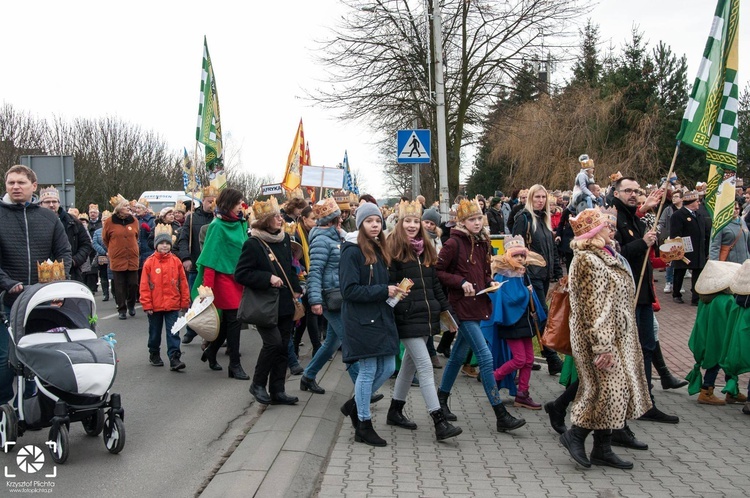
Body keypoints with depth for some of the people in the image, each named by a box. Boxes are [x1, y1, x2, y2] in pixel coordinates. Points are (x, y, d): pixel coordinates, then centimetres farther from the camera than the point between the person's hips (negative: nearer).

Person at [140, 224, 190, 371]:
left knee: (173, 332, -3)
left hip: (172, 304, 0)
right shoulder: (150, 262, -6)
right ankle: (154, 354, 33)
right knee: (155, 332, 16)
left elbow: (183, 282, 3)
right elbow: (144, 285, -4)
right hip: (155, 305, 0)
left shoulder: (176, 261, -1)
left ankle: (174, 358, -4)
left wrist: (185, 301, 4)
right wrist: (146, 304, -6)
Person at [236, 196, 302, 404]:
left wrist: (296, 289, 8)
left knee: (283, 346, 8)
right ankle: (258, 384, 7)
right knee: (273, 343, -15)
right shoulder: (253, 244, -13)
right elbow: (241, 274, -14)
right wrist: (268, 278, -21)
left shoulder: (285, 238, 8)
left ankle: (277, 391, 18)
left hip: (285, 303, 7)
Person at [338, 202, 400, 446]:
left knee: (388, 368, 9)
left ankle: (355, 405, 30)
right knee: (368, 371, -2)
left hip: (381, 317, 8)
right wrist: (383, 291, -18)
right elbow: (349, 290, -18)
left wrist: (394, 290, 3)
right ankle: (363, 426, 13)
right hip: (361, 320, -8)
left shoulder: (379, 252, 13)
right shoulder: (352, 252, -12)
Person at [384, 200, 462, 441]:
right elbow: (389, 283, -10)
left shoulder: (425, 249, 13)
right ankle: (439, 423, -10)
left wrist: (445, 309, 15)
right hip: (408, 318, -7)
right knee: (425, 366, -10)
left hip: (427, 315, 7)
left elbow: (435, 283, 17)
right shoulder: (394, 249, -6)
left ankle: (395, 411, 30)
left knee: (410, 363, 15)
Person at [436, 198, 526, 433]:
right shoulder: (453, 243, -12)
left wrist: (490, 282, 1)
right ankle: (501, 415, -6)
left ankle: (442, 399, 33)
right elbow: (437, 272, -11)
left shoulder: (482, 243, 10)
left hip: (478, 306, 8)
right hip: (462, 306, -8)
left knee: (458, 356, 17)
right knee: (485, 357, -10)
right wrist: (460, 282, -20)